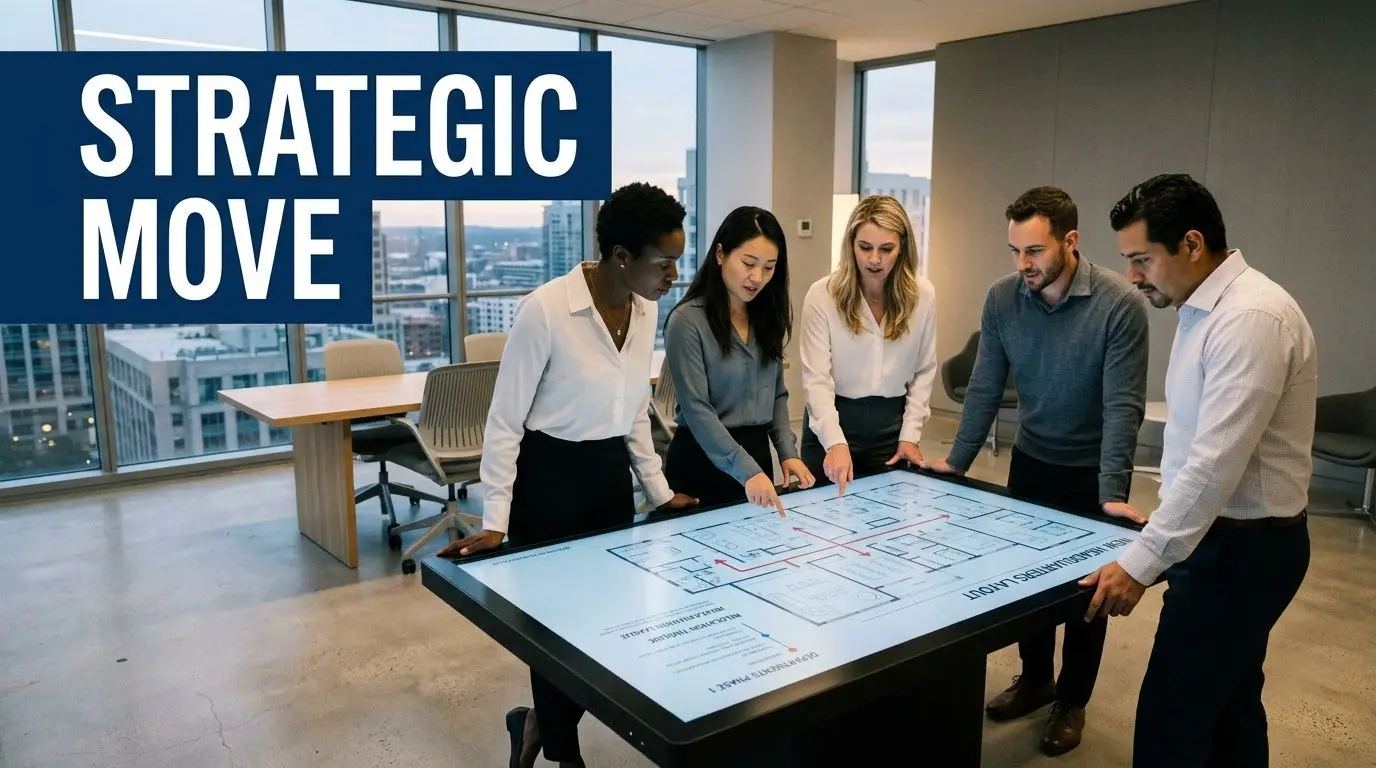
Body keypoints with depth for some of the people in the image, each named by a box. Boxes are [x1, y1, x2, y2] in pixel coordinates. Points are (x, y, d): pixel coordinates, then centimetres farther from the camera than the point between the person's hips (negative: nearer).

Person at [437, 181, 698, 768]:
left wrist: (658, 490, 13)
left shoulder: (646, 309, -1)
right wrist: (494, 521, -16)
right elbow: (504, 421, -14)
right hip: (549, 478, -6)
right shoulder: (546, 310, -21)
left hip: (612, 474, 6)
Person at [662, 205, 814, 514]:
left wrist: (788, 452, -3)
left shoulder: (767, 317, 6)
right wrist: (746, 472, -27)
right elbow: (696, 409, -19)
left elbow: (777, 395, 11)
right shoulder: (687, 320, -14)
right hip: (704, 460, -6)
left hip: (756, 453, 6)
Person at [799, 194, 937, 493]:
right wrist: (836, 443, -31)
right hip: (833, 424, -2)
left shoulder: (923, 294, -5)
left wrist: (910, 434, -2)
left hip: (890, 424, 3)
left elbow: (925, 371, 3)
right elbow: (817, 379, -19)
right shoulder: (822, 294, -14)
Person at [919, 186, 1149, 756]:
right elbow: (985, 388, -3)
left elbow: (1122, 405, -23)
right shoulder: (1002, 299, -10)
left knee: (1085, 587, 10)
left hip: (1092, 471, -3)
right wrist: (956, 463, -5)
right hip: (1030, 462, 3)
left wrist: (1111, 494, -28)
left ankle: (1072, 700, 29)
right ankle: (1035, 679, 35)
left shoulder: (1120, 304, -22)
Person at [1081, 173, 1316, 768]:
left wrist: (1140, 563, -24)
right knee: (1227, 705, 20)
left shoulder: (1250, 318, -22)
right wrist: (1158, 520, 14)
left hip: (1242, 547, -10)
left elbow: (1216, 464, -27)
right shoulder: (1207, 307, 10)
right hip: (1234, 538, 10)